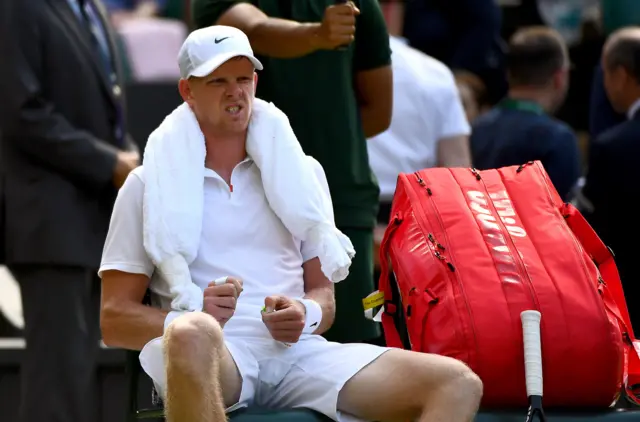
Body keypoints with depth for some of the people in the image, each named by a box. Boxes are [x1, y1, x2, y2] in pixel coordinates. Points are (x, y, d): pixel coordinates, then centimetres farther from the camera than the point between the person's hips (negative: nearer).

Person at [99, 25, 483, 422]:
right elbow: (114, 320, 8)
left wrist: (306, 315, -3)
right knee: (194, 335, -44)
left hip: (297, 353, 4)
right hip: (211, 360, -4)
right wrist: (189, 318, -13)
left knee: (458, 384, -20)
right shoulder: (149, 184, 13)